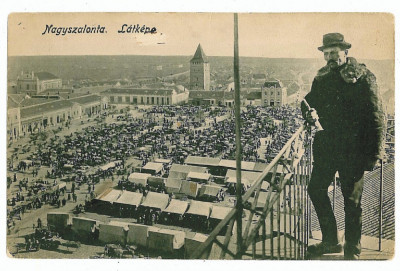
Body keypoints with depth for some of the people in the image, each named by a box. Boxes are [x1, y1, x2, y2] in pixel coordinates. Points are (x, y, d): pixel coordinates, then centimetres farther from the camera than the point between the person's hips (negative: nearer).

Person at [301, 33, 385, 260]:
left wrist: (374, 153, -14)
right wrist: (309, 111, -8)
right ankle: (331, 241, 30)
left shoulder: (363, 77, -9)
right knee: (316, 189, 12)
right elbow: (311, 101, 18)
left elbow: (376, 117, -10)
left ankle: (352, 252, 21)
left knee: (352, 200, 4)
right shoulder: (322, 77, 8)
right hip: (326, 146, 6)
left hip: (353, 149, -6)